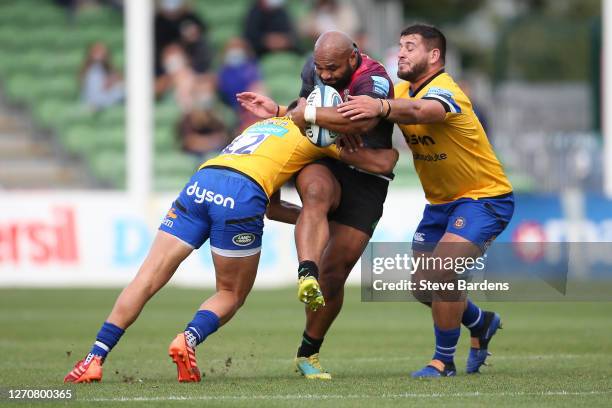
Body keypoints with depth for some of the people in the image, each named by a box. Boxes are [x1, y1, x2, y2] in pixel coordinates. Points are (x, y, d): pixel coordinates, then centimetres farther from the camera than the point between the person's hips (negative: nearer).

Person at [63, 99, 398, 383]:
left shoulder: (265, 124, 39)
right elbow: (384, 162, 18)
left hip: (200, 183, 5)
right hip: (241, 195, -5)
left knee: (147, 279, 3)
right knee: (231, 295, 13)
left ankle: (95, 358, -8)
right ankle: (188, 339, -15)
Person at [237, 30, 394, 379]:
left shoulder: (374, 80, -21)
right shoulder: (315, 69, 2)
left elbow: (361, 121, -42)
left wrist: (307, 114, -32)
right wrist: (278, 111, 3)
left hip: (366, 181, -3)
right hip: (324, 166, 3)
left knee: (334, 272, -6)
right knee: (317, 192, -37)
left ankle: (309, 353, 13)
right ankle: (307, 277, -58)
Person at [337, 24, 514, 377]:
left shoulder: (444, 91, -25)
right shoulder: (403, 93, 1)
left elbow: (420, 111, -48)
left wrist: (381, 107, -69)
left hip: (485, 198, -9)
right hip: (441, 202, 9)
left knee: (441, 272, -24)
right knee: (423, 286, 7)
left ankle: (444, 361, -7)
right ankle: (482, 323, 34)